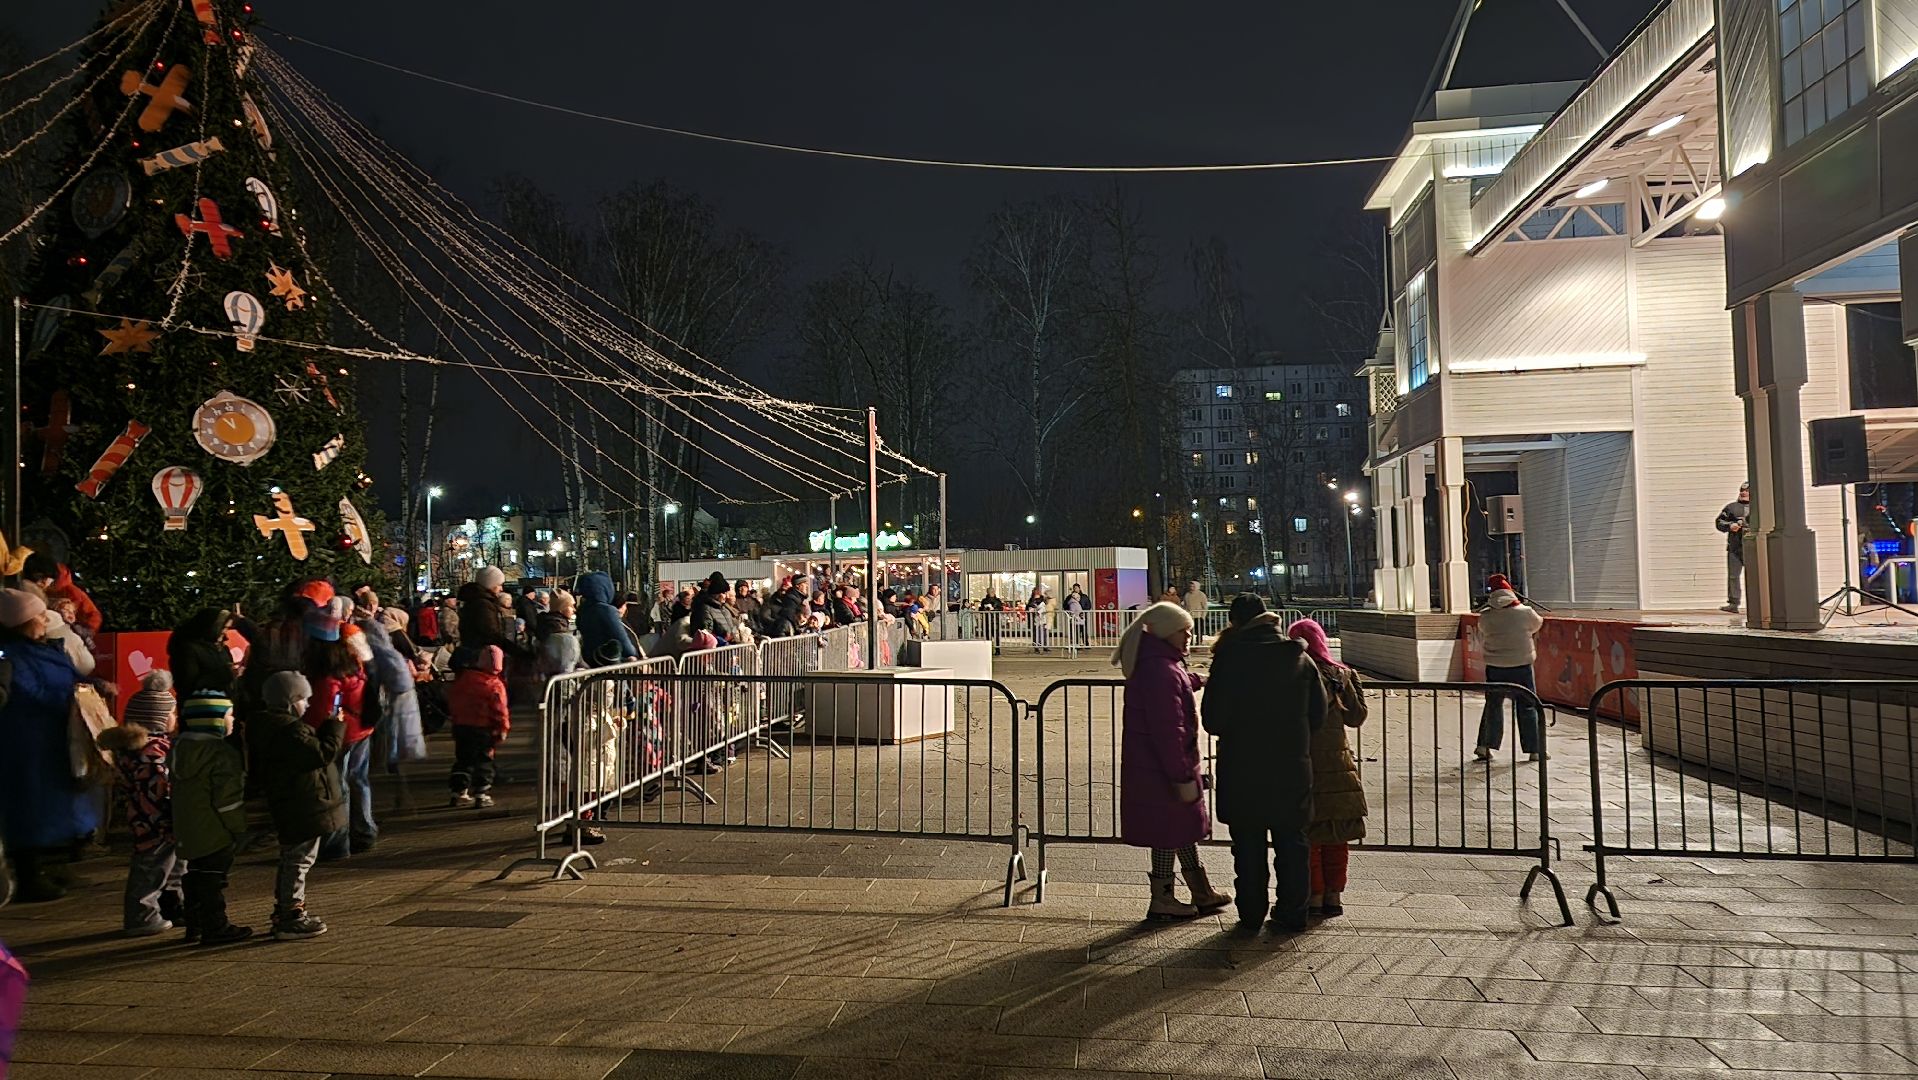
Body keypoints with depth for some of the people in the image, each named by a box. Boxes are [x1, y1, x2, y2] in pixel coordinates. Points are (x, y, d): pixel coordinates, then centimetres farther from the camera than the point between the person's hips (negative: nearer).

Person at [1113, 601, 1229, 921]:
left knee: (1184, 827, 19)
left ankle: (1201, 893, 31)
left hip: (1151, 766, 11)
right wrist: (1183, 777, -23)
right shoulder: (1161, 671, -23)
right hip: (1162, 770, -11)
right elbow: (1168, 730, -26)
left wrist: (1193, 681, 34)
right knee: (1171, 830, 2)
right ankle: (1162, 900, 14)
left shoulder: (1152, 664, 10)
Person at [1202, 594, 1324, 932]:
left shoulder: (1229, 659, -13)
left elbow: (1214, 720, -13)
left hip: (1243, 769, -3)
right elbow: (1319, 713, 4)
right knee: (1292, 842, 14)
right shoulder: (1299, 657, -1)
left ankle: (1251, 913, 16)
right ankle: (1292, 912, 20)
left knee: (1248, 845, 9)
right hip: (1292, 767, 3)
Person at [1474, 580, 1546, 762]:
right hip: (1521, 666, -2)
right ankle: (1534, 750, 10)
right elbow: (1537, 624, 13)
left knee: (1493, 706, 13)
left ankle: (1484, 747, 13)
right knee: (1527, 707, 7)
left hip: (1495, 667, 2)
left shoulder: (1485, 617, -4)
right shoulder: (1524, 612, -8)